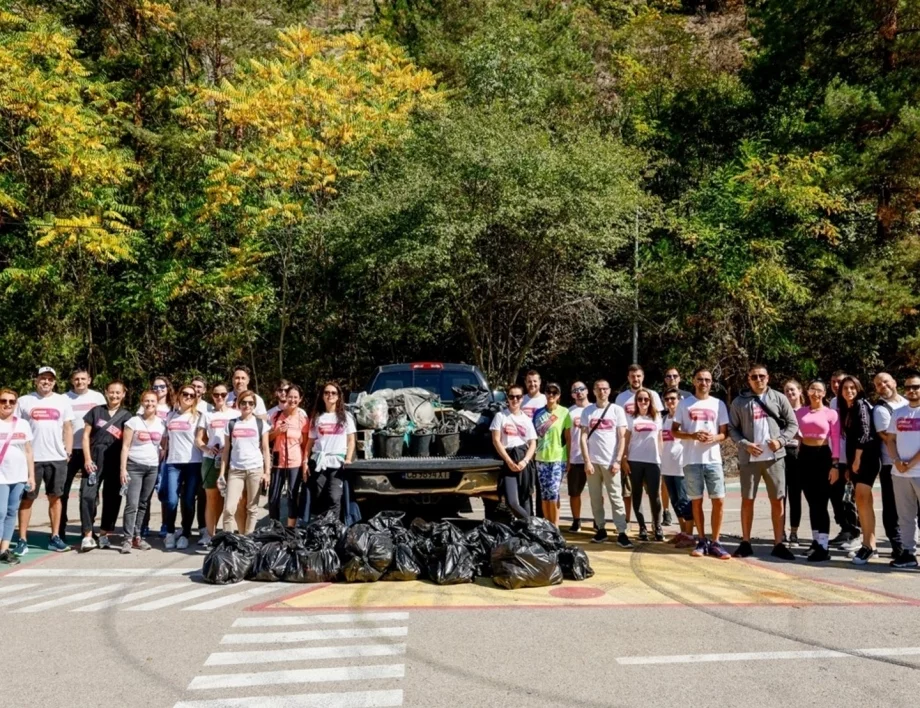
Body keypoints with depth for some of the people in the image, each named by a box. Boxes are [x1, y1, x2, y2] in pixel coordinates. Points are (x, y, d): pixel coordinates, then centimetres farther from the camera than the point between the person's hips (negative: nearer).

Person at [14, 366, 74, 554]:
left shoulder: (63, 401, 7)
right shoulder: (24, 401, 2)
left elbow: (68, 428, 9)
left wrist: (68, 452, 2)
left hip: (57, 458, 2)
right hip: (31, 458, -1)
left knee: (55, 497, 8)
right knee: (27, 498, 4)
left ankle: (54, 537, 15)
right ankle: (22, 540, 9)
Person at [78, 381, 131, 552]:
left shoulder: (126, 416, 7)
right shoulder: (96, 411, 7)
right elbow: (86, 435, 5)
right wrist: (87, 459, -5)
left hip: (115, 463, 1)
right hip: (94, 460, -1)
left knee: (112, 498, 6)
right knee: (88, 496, -10)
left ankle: (104, 534, 18)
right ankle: (87, 536, -6)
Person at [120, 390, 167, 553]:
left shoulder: (162, 424, 7)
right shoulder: (134, 421, -1)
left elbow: (165, 446, 13)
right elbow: (125, 446, -4)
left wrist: (161, 462, 1)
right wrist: (123, 468, -9)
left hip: (153, 468, 3)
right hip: (134, 466, -3)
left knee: (144, 504, 7)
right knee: (132, 504, -9)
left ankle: (137, 537, 14)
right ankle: (128, 539, -6)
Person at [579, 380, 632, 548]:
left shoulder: (617, 410, 3)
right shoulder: (587, 411, 6)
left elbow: (622, 438, 1)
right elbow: (583, 437, 3)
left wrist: (618, 461, -8)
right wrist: (587, 461, -5)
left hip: (610, 461, -2)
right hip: (593, 461, 2)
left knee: (616, 497, -3)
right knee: (595, 498, 6)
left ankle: (621, 533, -3)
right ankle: (601, 529, 15)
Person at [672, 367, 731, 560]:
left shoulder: (718, 404, 8)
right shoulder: (684, 404, 4)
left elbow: (725, 433, 9)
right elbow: (674, 431, 4)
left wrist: (714, 438, -14)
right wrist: (692, 436, -14)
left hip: (713, 460, 1)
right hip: (692, 461, -1)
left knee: (718, 501, -3)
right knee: (696, 501, 5)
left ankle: (715, 542, 7)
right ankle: (702, 541, 16)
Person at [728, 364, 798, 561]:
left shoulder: (779, 398, 5)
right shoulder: (739, 402, 4)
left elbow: (793, 424, 6)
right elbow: (732, 428, 3)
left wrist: (781, 440, -9)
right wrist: (745, 444, -12)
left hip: (774, 457, 1)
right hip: (749, 458, 0)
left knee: (777, 500, 4)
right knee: (747, 500, 7)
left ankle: (779, 544, 14)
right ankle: (745, 543, 17)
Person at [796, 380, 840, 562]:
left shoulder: (831, 413, -2)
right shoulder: (800, 412, 7)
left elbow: (836, 440, -4)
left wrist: (835, 465, -9)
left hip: (823, 456, -4)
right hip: (805, 456, 4)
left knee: (821, 502, -5)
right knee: (811, 501, 9)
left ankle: (823, 547, -1)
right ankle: (816, 540, 20)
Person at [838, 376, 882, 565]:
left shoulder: (861, 404, -5)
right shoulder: (845, 410, 19)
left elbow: (865, 432, -15)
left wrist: (858, 459, -18)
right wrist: (849, 465, 16)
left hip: (867, 456, -9)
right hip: (855, 458, 9)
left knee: (862, 499, -18)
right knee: (864, 502, 8)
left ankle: (868, 545, -18)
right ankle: (871, 545, 12)